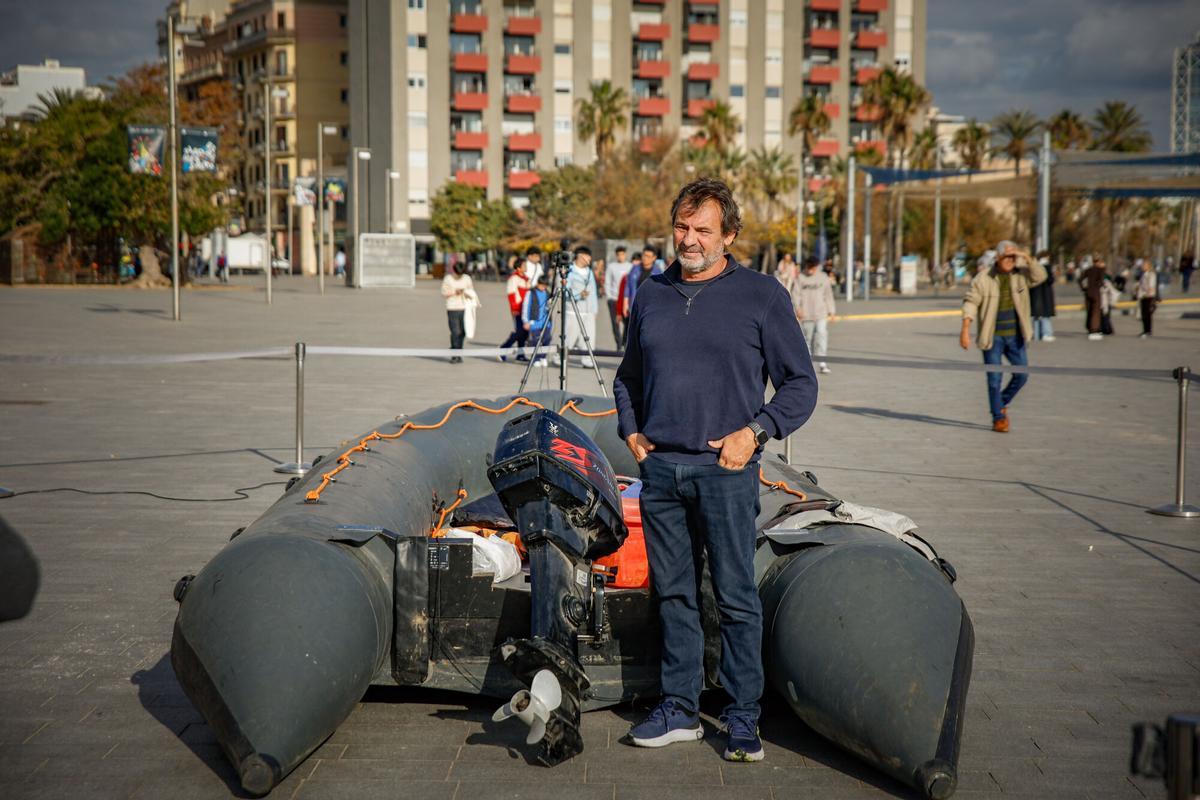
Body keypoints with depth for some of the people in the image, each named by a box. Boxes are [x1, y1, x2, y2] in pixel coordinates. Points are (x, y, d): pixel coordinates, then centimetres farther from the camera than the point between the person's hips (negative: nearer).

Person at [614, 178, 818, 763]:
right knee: (674, 595, 10)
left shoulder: (761, 295, 0)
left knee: (736, 599, -1)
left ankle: (743, 720, 8)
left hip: (725, 471, -4)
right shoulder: (651, 295, 13)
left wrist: (754, 432, -9)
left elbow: (800, 384, 3)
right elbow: (628, 377, 25)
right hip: (659, 468, 4)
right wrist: (631, 431, 10)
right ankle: (679, 710, 20)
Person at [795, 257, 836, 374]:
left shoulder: (823, 277, 6)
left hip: (821, 313, 0)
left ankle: (821, 363, -13)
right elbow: (796, 294, 0)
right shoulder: (801, 278, 3)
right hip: (806, 315, 0)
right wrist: (797, 308, -15)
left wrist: (831, 310, 9)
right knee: (807, 338, 6)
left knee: (821, 335, -12)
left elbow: (828, 294, 10)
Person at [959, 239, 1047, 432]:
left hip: (1015, 336, 4)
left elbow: (1040, 276, -10)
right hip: (993, 337, -4)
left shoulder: (1020, 275, 3)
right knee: (995, 378, -2)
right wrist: (965, 329, -19)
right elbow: (970, 302, -10)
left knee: (1021, 374, 3)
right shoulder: (983, 278, -7)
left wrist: (1027, 258, -21)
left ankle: (1003, 402, 27)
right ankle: (998, 418, 9)